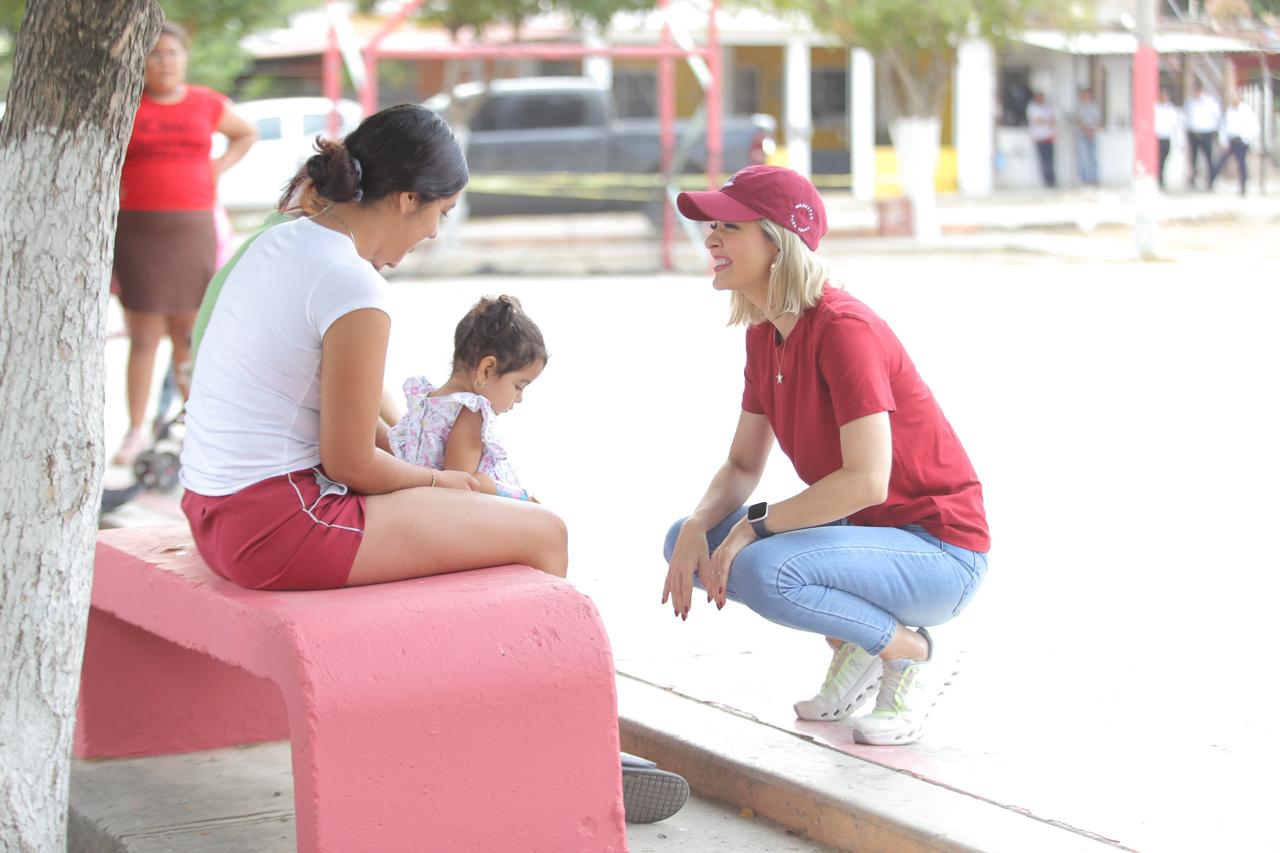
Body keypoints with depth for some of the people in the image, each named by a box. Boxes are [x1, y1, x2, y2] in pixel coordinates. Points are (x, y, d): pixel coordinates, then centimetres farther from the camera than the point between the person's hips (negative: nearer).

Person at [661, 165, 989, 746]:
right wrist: (697, 529, -11)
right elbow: (743, 464, 8)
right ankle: (851, 645, 9)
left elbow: (867, 480, -29)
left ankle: (914, 650, -7)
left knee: (763, 571, -32)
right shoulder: (763, 334, 4)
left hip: (939, 553, -9)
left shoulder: (843, 328, -23)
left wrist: (753, 528, -23)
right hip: (860, 529, 9)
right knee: (686, 541, 0)